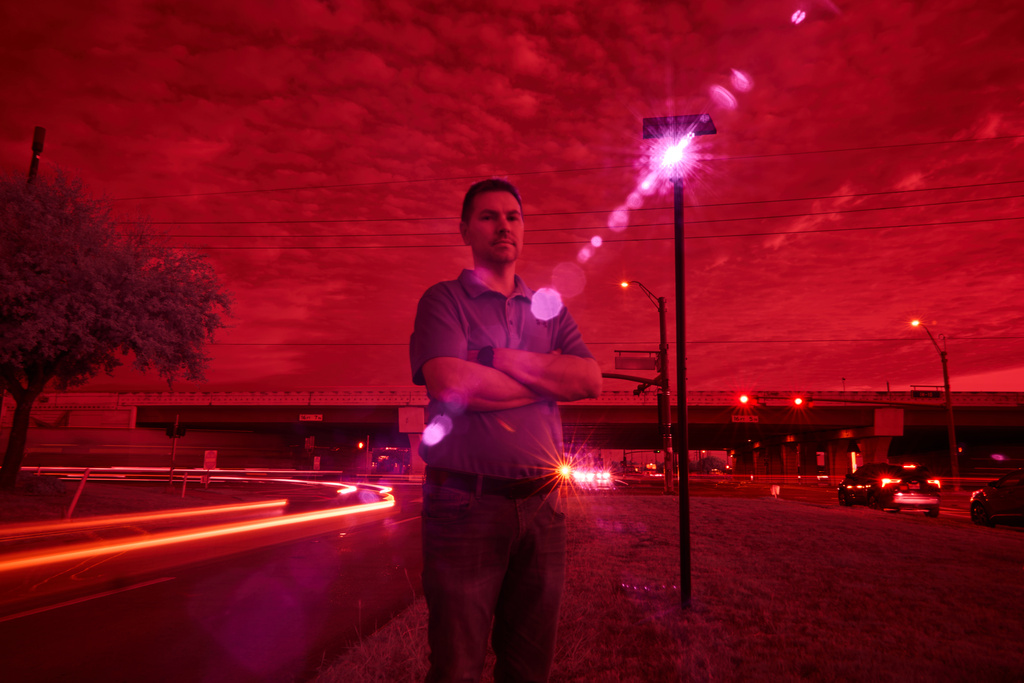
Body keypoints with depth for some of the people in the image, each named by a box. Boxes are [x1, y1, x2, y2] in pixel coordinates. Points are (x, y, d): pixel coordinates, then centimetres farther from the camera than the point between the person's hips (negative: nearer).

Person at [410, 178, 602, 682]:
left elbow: (591, 381, 0)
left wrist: (499, 358, -10)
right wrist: (550, 380, -6)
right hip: (466, 503, -4)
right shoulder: (444, 300, 1)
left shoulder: (548, 309, 15)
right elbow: (449, 383, -17)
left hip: (541, 505, 5)